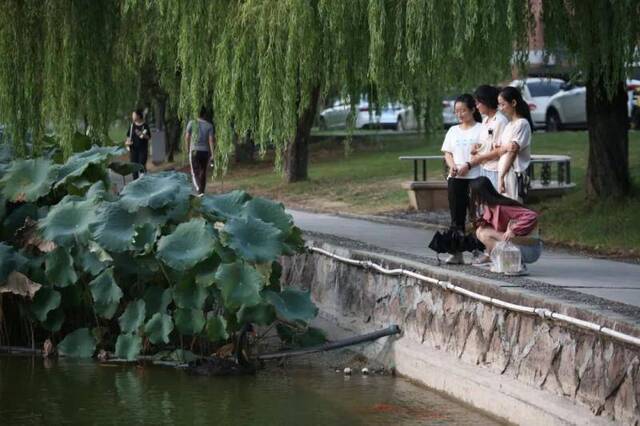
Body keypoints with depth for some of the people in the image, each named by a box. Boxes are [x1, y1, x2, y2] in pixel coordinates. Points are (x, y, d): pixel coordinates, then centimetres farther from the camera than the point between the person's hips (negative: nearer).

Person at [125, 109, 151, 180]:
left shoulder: (145, 126, -4)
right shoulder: (132, 125, 7)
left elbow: (149, 137, -2)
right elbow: (128, 136, 14)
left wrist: (142, 135, -20)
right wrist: (128, 142, -5)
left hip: (143, 149, -4)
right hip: (133, 148, 4)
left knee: (142, 166, -8)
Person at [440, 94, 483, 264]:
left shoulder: (480, 129, -1)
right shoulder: (453, 131, 16)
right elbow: (447, 153, 14)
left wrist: (468, 165, -19)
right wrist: (452, 166, -6)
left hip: (474, 177, -5)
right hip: (455, 178, 5)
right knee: (456, 217, 3)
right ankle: (456, 252, 4)